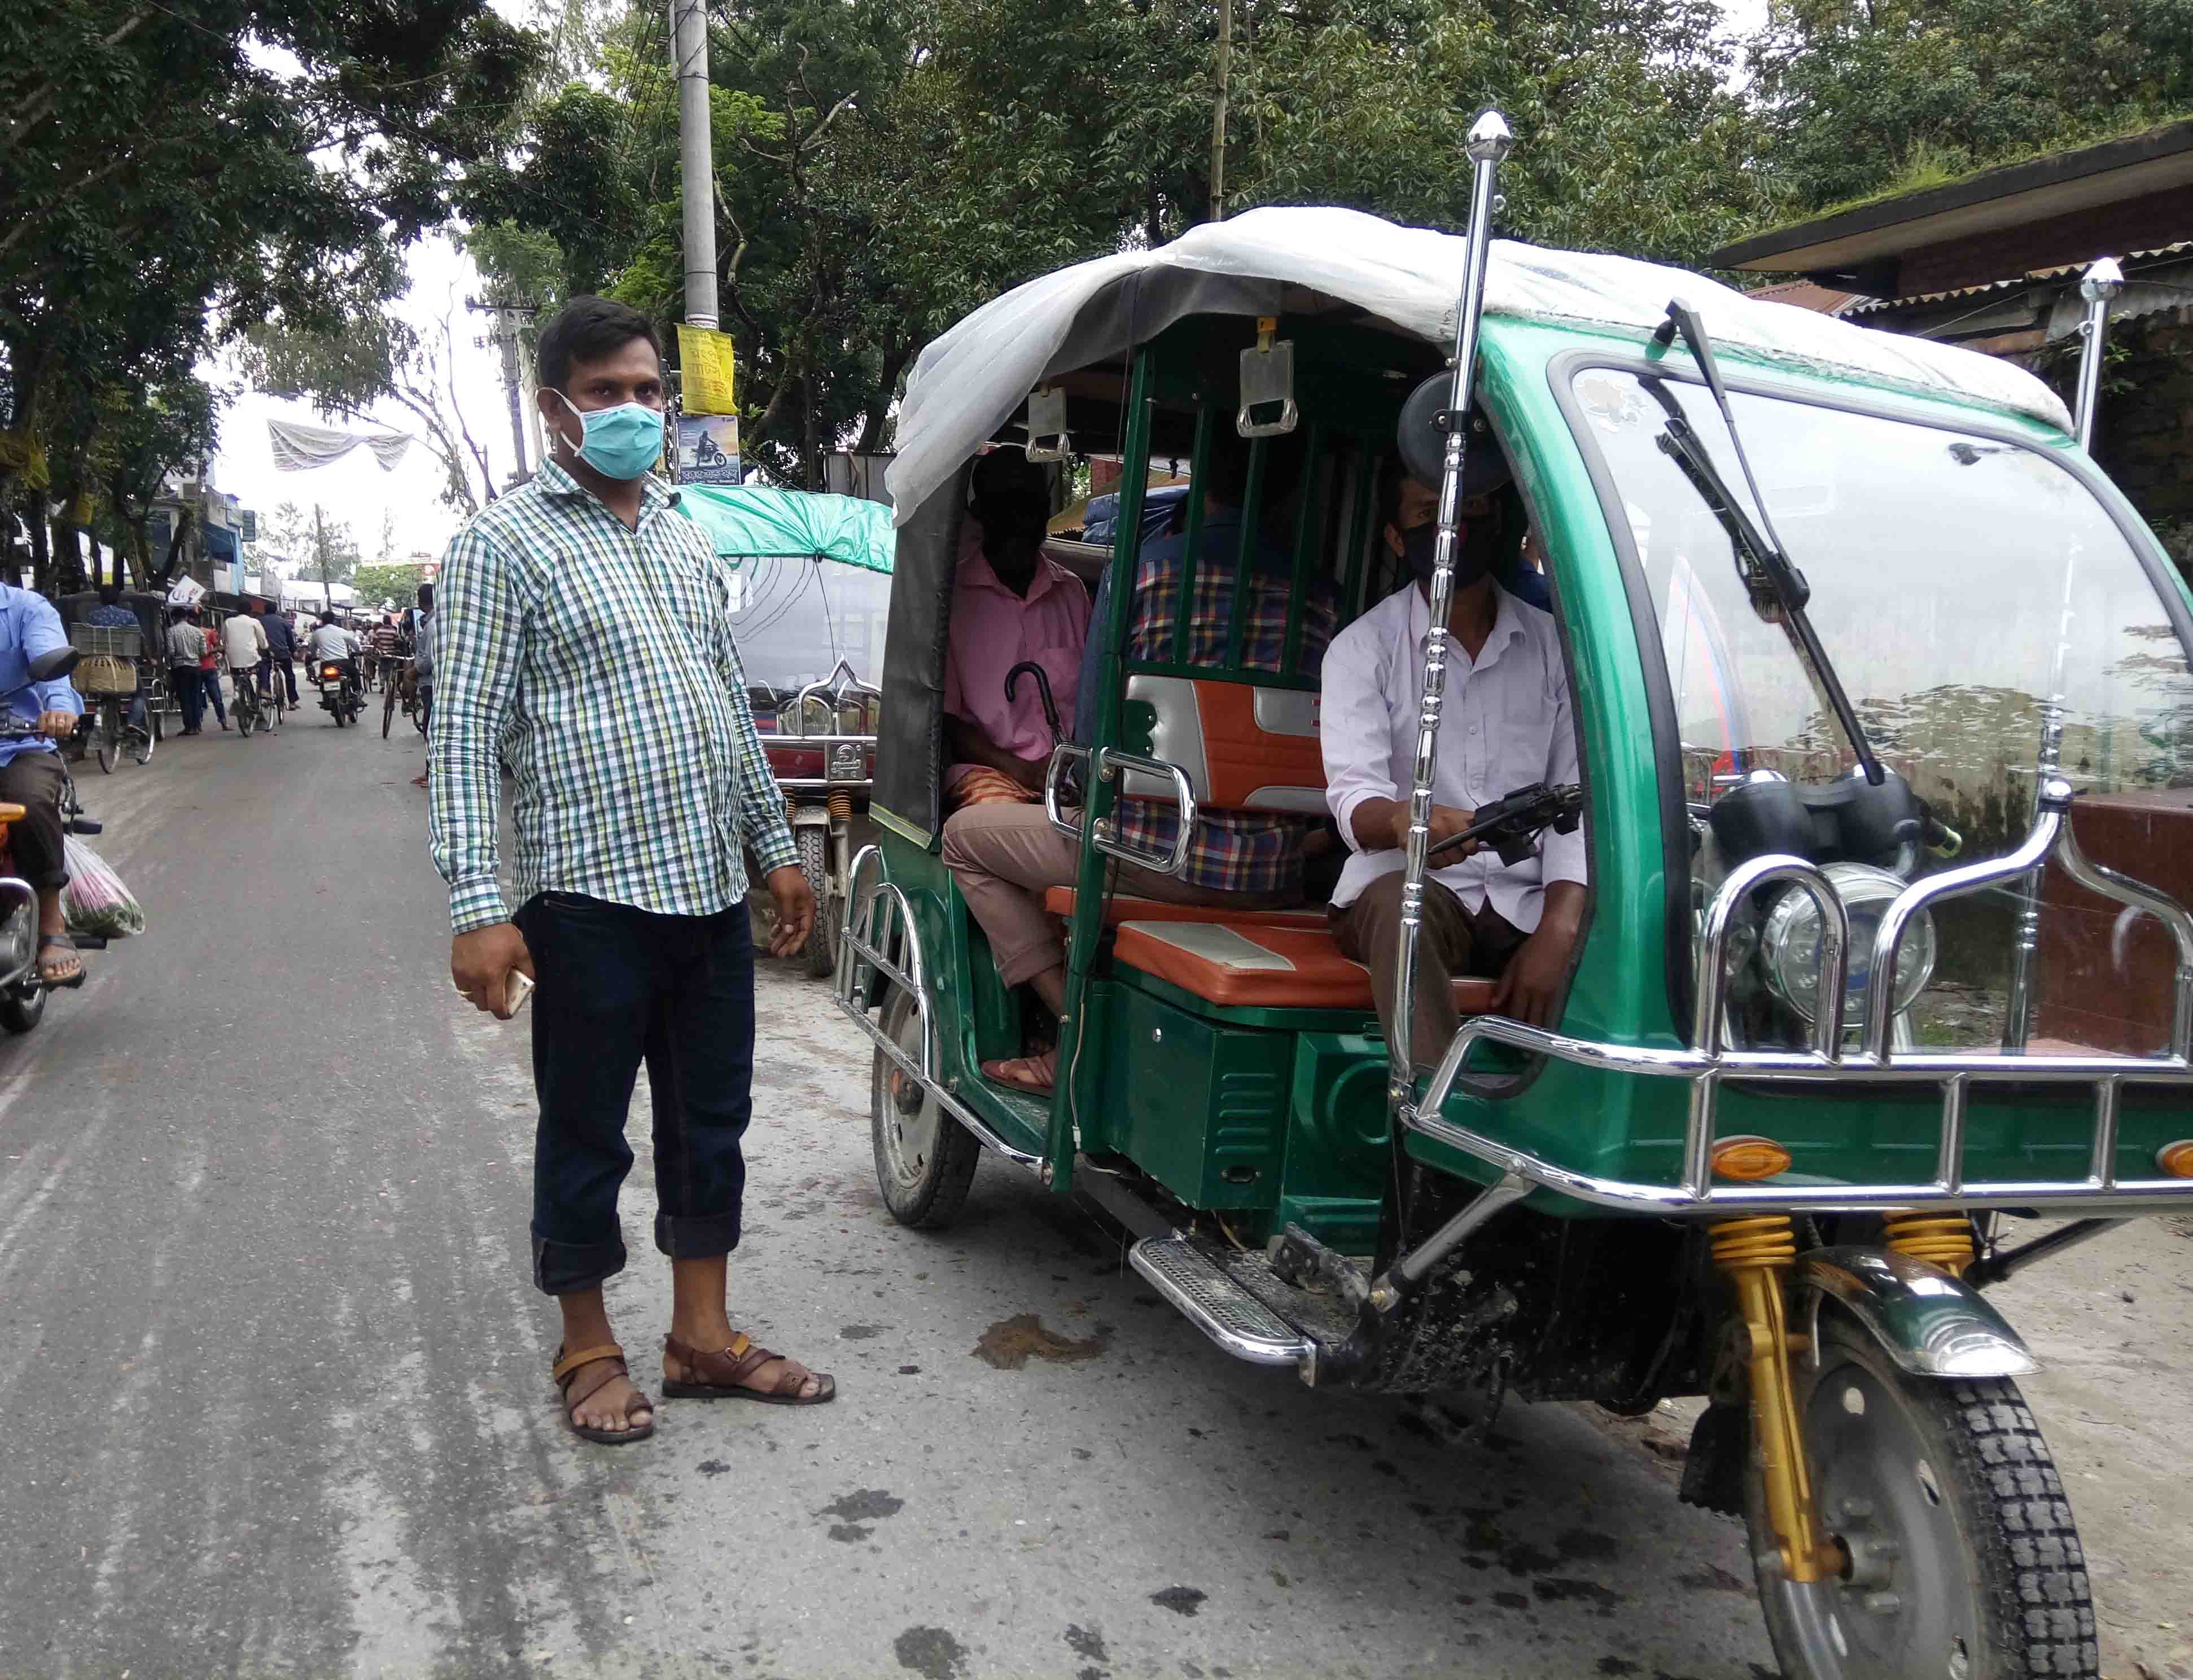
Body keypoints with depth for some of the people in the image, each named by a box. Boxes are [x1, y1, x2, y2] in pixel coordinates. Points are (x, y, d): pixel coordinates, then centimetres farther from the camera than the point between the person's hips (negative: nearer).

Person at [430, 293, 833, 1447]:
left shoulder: (688, 541, 16)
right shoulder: (505, 544, -5)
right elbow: (466, 733, -10)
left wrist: (775, 845, 18)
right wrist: (477, 906, -17)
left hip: (712, 886, 6)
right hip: (592, 890, -6)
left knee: (711, 1121, 13)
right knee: (586, 1133, 7)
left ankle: (703, 1337, 27)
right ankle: (589, 1351, 24)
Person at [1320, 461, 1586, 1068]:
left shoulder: (1553, 645, 10)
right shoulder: (1362, 648, 3)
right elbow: (1355, 800, -11)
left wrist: (1556, 933, -14)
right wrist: (1405, 822, -38)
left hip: (1531, 902, 3)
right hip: (1410, 886, -2)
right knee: (1401, 902, -37)